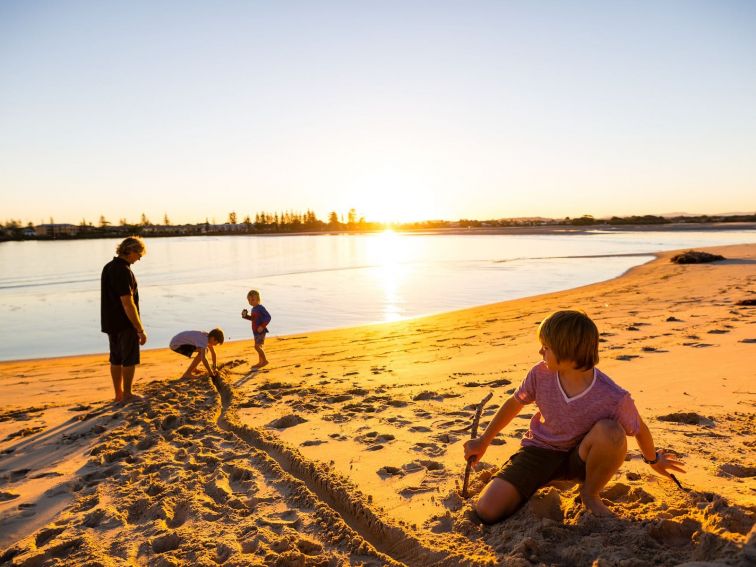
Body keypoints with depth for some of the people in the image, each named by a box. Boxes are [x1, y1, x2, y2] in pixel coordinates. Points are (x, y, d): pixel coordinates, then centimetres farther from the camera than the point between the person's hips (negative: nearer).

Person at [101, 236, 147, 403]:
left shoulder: (108, 267, 9)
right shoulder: (123, 271, -21)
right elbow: (127, 303, -24)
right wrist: (140, 329, -21)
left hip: (110, 322, 9)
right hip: (125, 323, -9)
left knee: (116, 359, 14)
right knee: (130, 359, 4)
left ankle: (118, 394, 23)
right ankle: (126, 394, 12)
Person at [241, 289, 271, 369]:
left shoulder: (260, 308, -16)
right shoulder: (253, 309, 11)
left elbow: (268, 317, -19)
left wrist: (262, 326, -25)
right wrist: (246, 316, 8)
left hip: (260, 331, -9)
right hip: (256, 331, 9)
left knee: (257, 346, -14)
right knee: (258, 346, 15)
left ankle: (264, 360, -2)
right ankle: (260, 362, 24)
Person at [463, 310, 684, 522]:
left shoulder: (612, 398, -28)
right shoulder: (541, 374, -19)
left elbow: (640, 430, -6)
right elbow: (515, 403, 1)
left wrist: (654, 460, 15)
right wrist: (483, 441, 9)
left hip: (581, 459, -1)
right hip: (540, 451, 1)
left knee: (610, 432, -36)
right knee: (487, 511, -18)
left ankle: (590, 494, -5)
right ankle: (537, 490, 14)